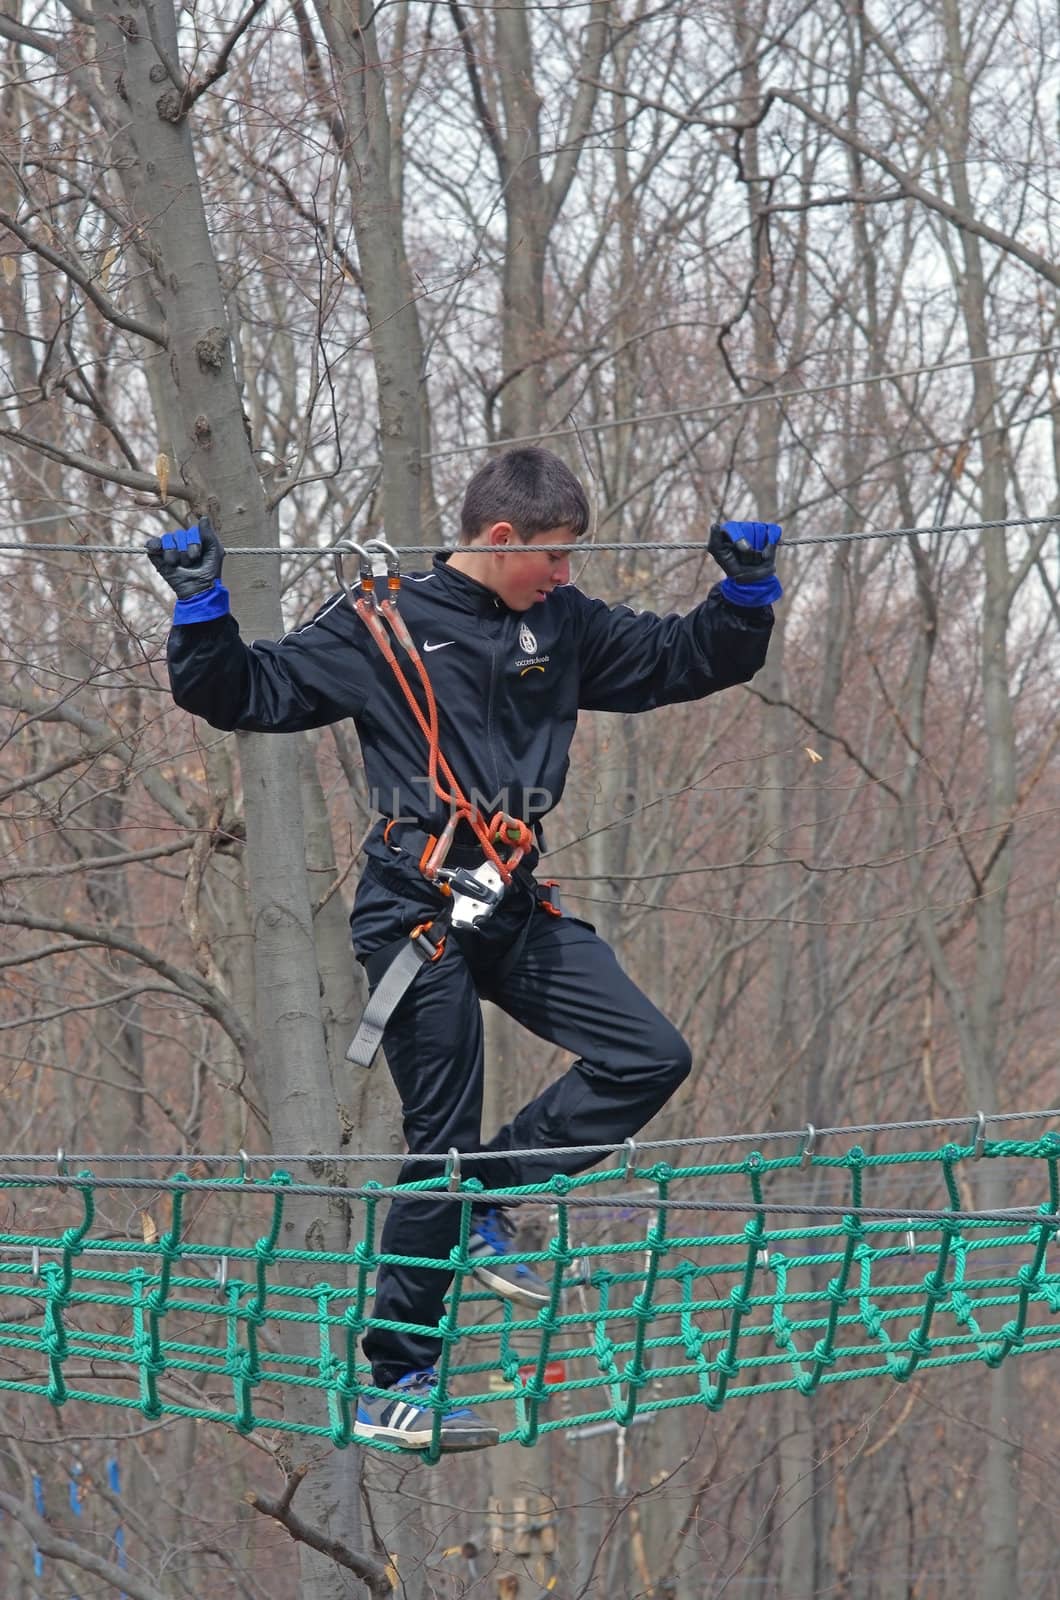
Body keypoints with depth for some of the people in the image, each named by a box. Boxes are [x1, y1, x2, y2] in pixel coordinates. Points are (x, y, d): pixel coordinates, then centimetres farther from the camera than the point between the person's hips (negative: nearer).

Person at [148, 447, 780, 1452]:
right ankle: (394, 1386, 5)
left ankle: (488, 1199, 11)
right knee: (441, 1144, -5)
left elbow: (688, 661, 21)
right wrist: (201, 606, -15)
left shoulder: (565, 627, 12)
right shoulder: (379, 627, -3)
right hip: (415, 911, -6)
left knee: (650, 1058, -7)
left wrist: (747, 588, 7)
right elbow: (244, 695, -2)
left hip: (516, 910, 6)